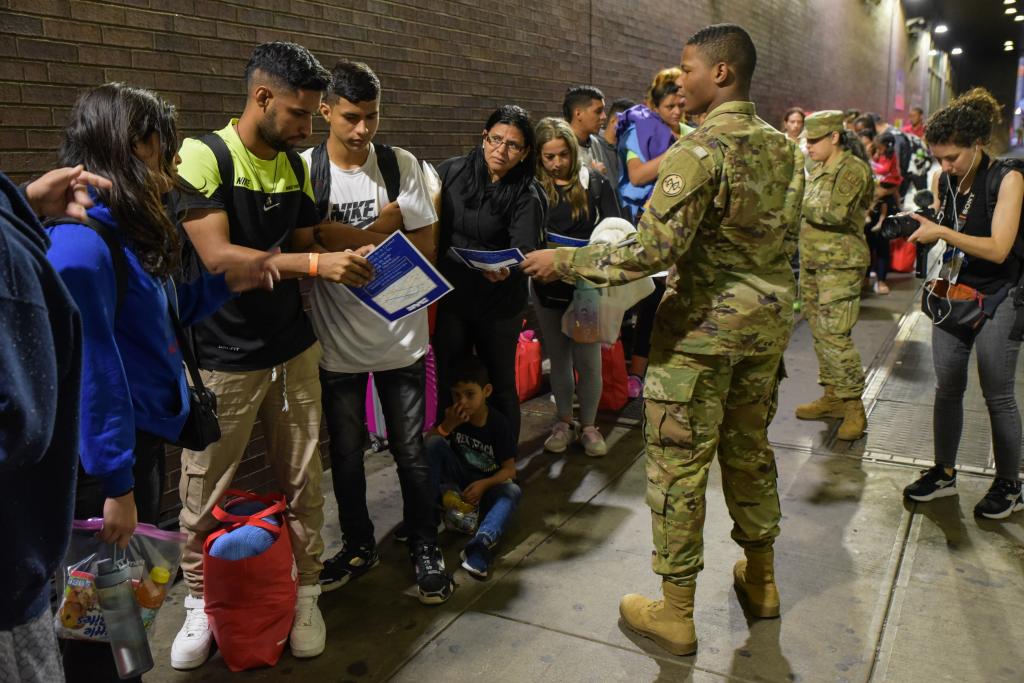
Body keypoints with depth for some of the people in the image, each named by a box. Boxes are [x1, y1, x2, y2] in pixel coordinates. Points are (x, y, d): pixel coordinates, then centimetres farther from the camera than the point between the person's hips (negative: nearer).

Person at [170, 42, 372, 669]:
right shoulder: (203, 157, -11)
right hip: (223, 359, -5)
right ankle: (200, 602, 28)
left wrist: (350, 259, -1)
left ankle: (305, 593, 27)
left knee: (302, 484, 9)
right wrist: (317, 263, -27)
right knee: (205, 493, 6)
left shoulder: (297, 167, 9)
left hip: (293, 351, 5)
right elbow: (217, 255, -21)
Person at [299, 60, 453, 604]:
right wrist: (383, 230, -17)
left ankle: (424, 549, 27)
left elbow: (425, 249, -5)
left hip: (399, 335, 0)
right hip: (337, 340, 0)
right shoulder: (304, 169, -7)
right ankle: (358, 545, 35)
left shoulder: (402, 165, -3)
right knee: (345, 452, 15)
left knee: (410, 450, 9)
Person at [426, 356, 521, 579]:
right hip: (457, 482, 2)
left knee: (513, 491, -35)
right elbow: (427, 447, -14)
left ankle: (481, 542, -57)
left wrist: (483, 485, -30)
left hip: (489, 484, -2)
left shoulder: (498, 424, -16)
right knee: (434, 443, -22)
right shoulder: (453, 415, -9)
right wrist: (447, 426, -29)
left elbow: (509, 469, -15)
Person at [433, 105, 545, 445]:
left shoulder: (527, 196, -8)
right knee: (449, 385, 11)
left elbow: (525, 249, -19)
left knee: (501, 385, 11)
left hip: (498, 305, -2)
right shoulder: (450, 172, -1)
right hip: (449, 298, 2)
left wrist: (505, 270, -42)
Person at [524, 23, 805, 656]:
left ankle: (675, 615, 15)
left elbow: (653, 251, -25)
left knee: (679, 466, 3)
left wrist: (565, 261, -16)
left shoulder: (699, 151, -19)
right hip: (769, 323, 8)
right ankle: (761, 579, 36)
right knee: (750, 449, 21)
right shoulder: (786, 149, 6)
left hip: (704, 330, -8)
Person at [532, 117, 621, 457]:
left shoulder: (595, 183, -3)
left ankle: (589, 425, 20)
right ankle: (563, 421, 28)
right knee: (558, 357, 14)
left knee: (588, 359, 2)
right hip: (547, 285, 2)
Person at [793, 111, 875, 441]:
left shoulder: (853, 169, -12)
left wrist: (801, 202, -12)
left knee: (834, 334, -11)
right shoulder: (818, 169, 14)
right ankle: (832, 396, 25)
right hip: (812, 259, 9)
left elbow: (836, 213, -22)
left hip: (840, 263, -9)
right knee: (819, 330, 13)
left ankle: (854, 407, -1)